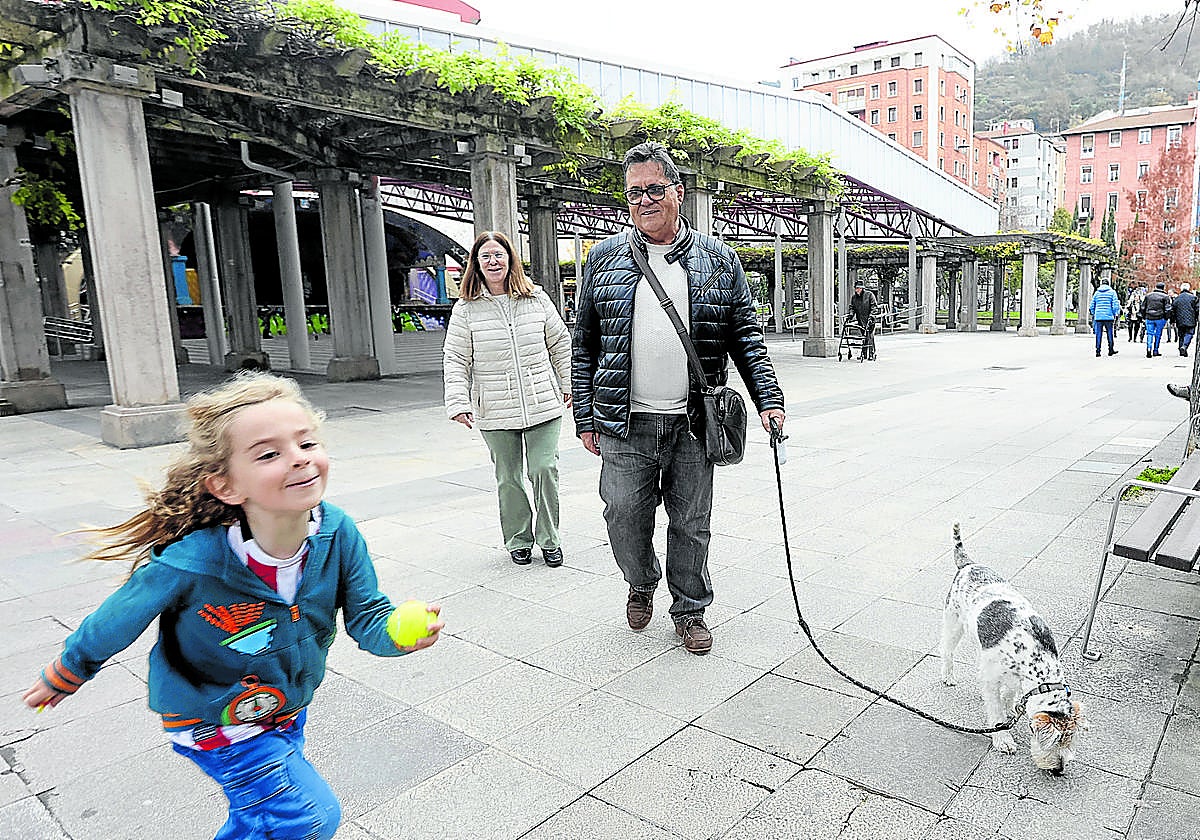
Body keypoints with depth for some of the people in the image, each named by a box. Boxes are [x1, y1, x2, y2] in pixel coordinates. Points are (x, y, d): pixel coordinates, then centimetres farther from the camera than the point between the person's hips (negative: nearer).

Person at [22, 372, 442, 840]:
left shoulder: (337, 533, -24)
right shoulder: (191, 563, -34)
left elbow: (365, 614, -15)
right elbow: (114, 623, -16)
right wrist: (64, 676, 2)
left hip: (288, 709, 5)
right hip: (214, 725, -5)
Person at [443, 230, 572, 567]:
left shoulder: (537, 299, 4)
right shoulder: (466, 308, 0)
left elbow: (560, 343, 13)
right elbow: (454, 359, 1)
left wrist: (569, 385, 14)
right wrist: (458, 403, -8)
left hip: (543, 405, 1)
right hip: (495, 412, 0)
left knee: (545, 469, -2)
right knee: (508, 478, 8)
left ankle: (548, 539, 16)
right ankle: (518, 540, 25)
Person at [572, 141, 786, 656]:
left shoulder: (718, 260, 6)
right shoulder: (604, 259, 6)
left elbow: (746, 335, 8)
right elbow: (584, 343, 8)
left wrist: (768, 399, -3)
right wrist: (585, 417, 4)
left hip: (693, 424, 0)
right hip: (624, 425, 0)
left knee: (691, 525, 9)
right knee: (624, 519, 6)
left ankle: (690, 611, 30)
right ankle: (641, 584, 36)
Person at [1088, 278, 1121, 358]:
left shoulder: (1097, 293, 9)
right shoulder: (1112, 292, 1)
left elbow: (1092, 305, 12)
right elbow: (1115, 304, -4)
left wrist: (1093, 314, 23)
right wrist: (1116, 315, 2)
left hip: (1098, 316, 2)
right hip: (1109, 317, -2)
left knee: (1098, 334, 2)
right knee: (1109, 334, 9)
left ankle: (1098, 351, -1)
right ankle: (1111, 350, 16)